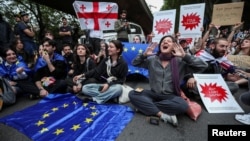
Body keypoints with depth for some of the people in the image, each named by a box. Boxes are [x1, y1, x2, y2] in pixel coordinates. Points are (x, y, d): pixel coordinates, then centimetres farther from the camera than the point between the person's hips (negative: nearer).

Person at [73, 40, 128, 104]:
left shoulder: (123, 63, -9)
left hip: (114, 86, -4)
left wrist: (109, 84, -25)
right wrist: (83, 75, -18)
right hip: (102, 84, 4)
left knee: (119, 88, -39)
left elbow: (122, 80, -11)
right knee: (84, 88, -14)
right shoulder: (106, 60, 5)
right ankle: (111, 96, -23)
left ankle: (96, 99, -27)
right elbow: (96, 70, -5)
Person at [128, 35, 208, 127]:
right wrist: (144, 55, -8)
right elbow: (134, 63, 11)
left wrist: (185, 56, -14)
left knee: (183, 106, -33)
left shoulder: (180, 61, -1)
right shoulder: (152, 60, 4)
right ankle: (162, 115, -26)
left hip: (171, 96, -1)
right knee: (132, 94, -22)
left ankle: (145, 106, -20)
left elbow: (203, 66, -5)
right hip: (153, 94, 2)